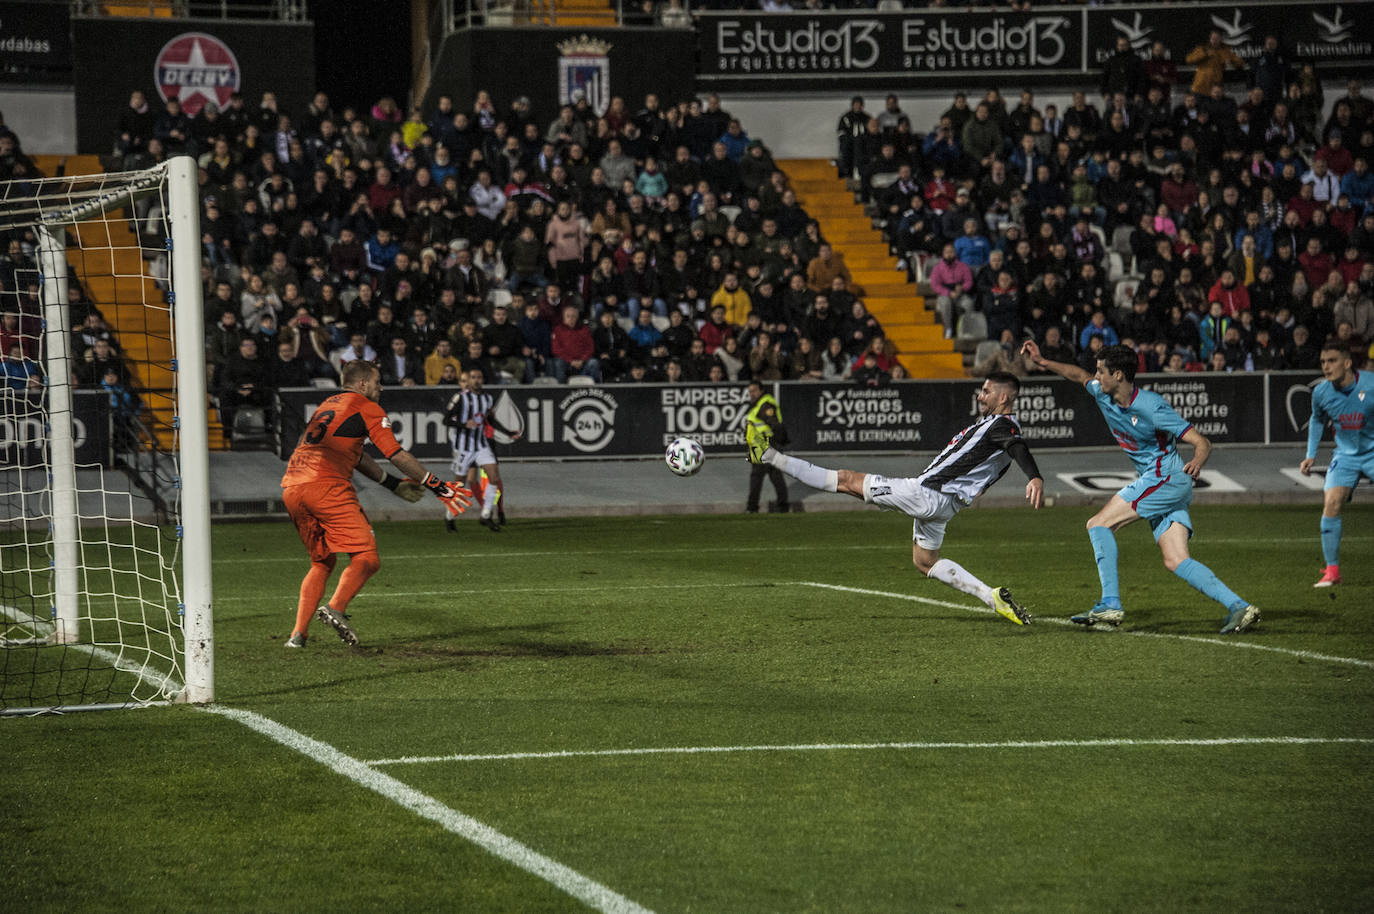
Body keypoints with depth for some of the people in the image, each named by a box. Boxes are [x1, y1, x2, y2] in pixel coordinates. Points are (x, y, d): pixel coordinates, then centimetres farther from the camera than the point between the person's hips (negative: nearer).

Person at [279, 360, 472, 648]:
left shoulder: (327, 406, 31)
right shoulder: (366, 408, 6)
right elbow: (395, 453, 0)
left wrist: (394, 483, 42)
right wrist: (436, 486, 5)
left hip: (290, 490, 8)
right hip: (326, 486, -8)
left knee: (321, 563, 20)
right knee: (367, 558, -8)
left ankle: (298, 633, 8)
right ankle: (336, 607, -32)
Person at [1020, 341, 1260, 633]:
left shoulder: (1151, 407, -20)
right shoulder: (1103, 395, 4)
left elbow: (1202, 442, -19)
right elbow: (1080, 375, 28)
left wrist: (1197, 462, -41)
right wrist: (1042, 361, 20)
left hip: (1167, 476, -8)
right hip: (1155, 482, 8)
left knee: (1099, 524, -12)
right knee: (1175, 561, -3)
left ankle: (1110, 604, -17)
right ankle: (1238, 607, -10)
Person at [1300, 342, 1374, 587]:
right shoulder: (1321, 393, -8)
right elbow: (1317, 420, 14)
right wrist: (1310, 455, 8)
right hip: (1345, 455, 2)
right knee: (1331, 504, -14)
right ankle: (1332, 570, -4)